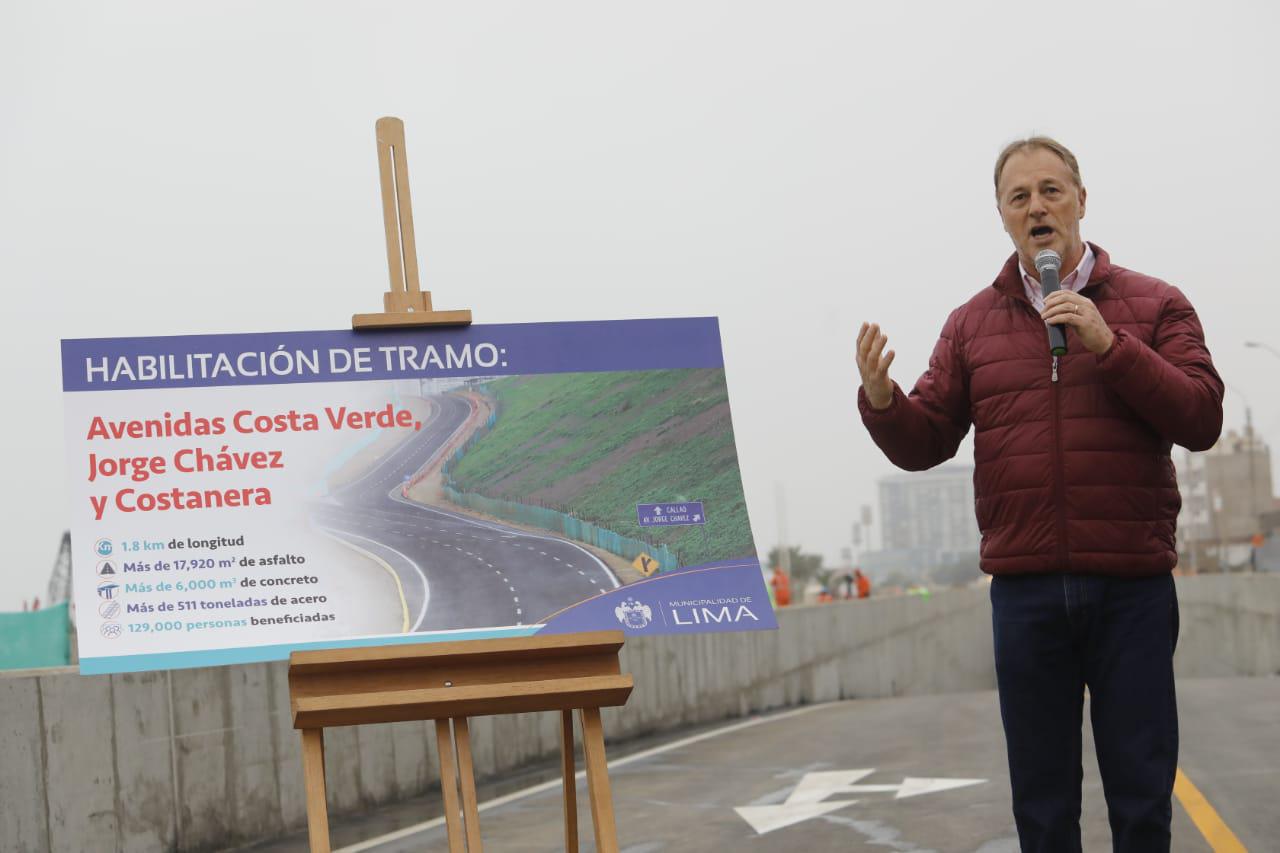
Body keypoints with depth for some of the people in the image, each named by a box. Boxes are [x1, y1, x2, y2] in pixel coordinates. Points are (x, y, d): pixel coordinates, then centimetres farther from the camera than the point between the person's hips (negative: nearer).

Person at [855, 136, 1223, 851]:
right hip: (1024, 592, 2)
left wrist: (1109, 346, -17)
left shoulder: (1155, 306, 4)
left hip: (1133, 586, -1)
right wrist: (881, 400, -14)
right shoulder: (974, 323, 10)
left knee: (1142, 793, 5)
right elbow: (923, 444, 7)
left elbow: (1202, 419, -7)